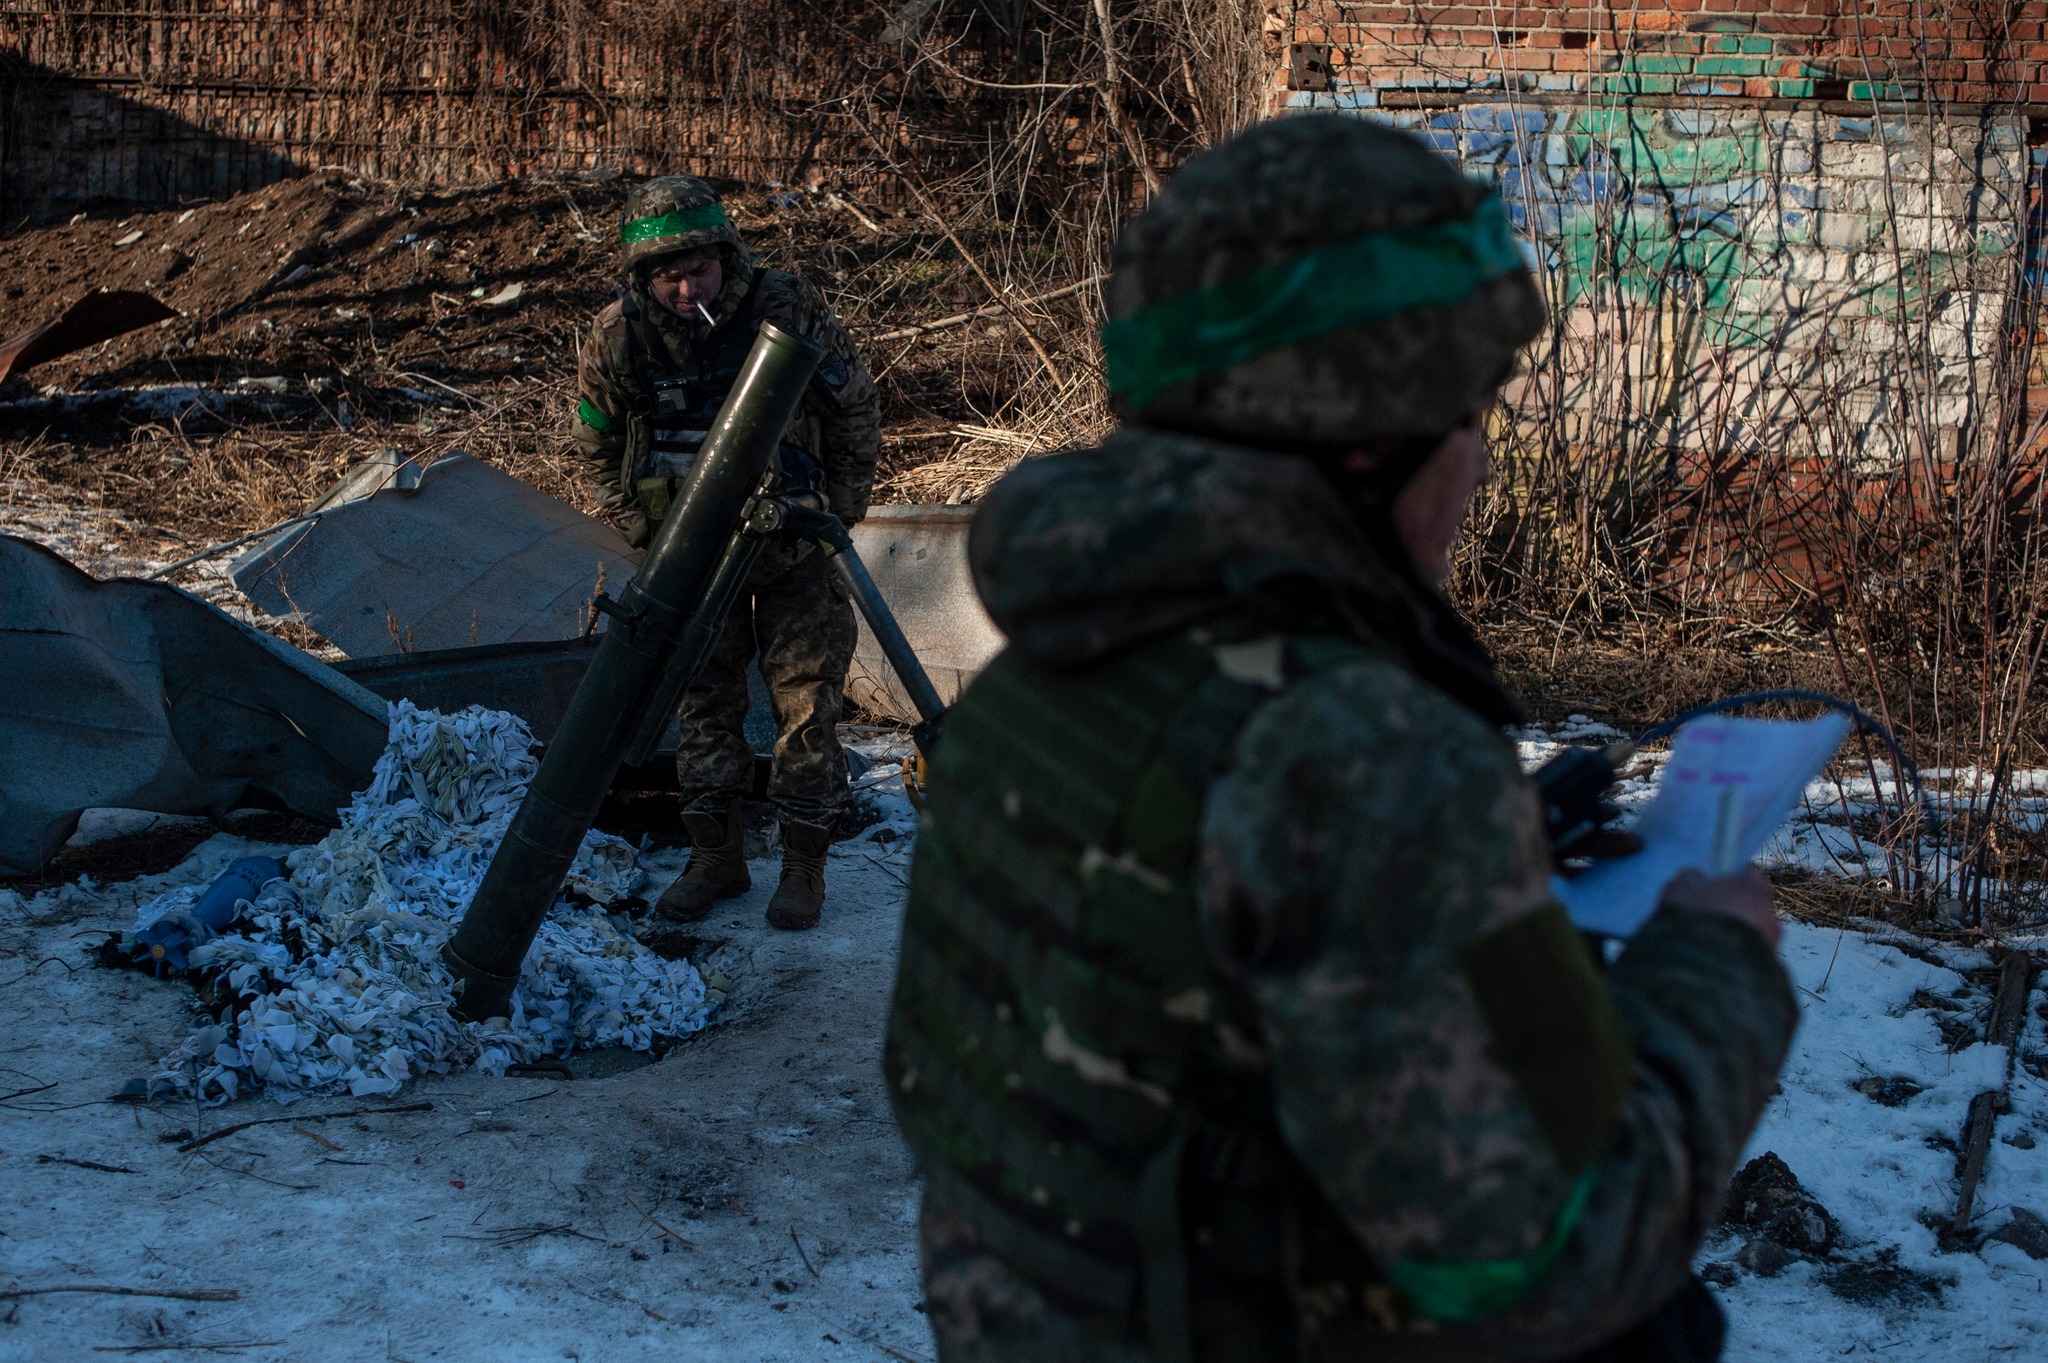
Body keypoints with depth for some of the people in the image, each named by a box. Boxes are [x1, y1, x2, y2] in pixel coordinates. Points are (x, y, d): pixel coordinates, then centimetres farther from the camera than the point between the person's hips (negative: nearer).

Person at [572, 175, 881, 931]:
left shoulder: (790, 310, -21)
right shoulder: (616, 337, -15)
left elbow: (856, 412, -5)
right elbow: (598, 443, 5)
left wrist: (840, 512, -2)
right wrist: (641, 526, 3)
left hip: (794, 546, -2)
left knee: (807, 702, 0)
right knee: (704, 702, 9)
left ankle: (804, 862, 13)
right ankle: (715, 857, 22)